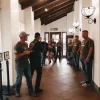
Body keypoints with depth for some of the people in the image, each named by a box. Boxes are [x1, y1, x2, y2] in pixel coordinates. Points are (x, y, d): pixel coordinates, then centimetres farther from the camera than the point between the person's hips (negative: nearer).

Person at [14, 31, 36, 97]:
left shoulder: (26, 44, 9)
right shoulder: (18, 45, -15)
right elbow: (17, 56, -20)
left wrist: (29, 52, 3)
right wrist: (25, 53, -21)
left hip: (26, 63, 7)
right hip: (20, 64, -7)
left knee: (29, 78, 10)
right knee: (19, 79, 7)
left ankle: (31, 91, 21)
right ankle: (17, 91, 26)